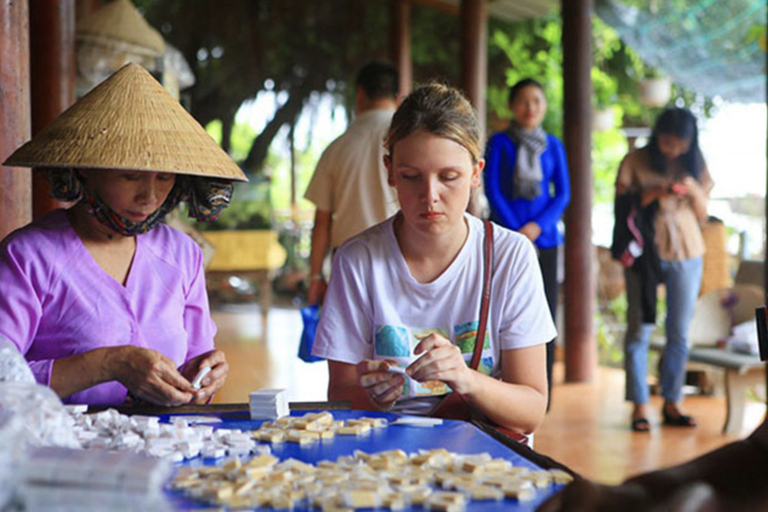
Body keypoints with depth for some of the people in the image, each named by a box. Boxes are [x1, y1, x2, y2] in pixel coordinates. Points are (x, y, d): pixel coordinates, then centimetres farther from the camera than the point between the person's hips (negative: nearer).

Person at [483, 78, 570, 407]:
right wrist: (515, 231, -10)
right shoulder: (499, 142, 4)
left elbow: (563, 193, 8)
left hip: (543, 236, 2)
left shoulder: (553, 145, 12)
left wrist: (537, 226, -8)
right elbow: (492, 190, -1)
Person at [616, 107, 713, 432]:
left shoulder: (695, 166, 8)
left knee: (679, 333, 5)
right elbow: (620, 207, -4)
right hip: (644, 255, -3)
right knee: (639, 329, -3)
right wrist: (652, 195, -19)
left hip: (686, 255, 3)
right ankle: (639, 406, 2)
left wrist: (693, 190, -10)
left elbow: (702, 215, 8)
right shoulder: (635, 162, -1)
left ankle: (672, 404, 14)